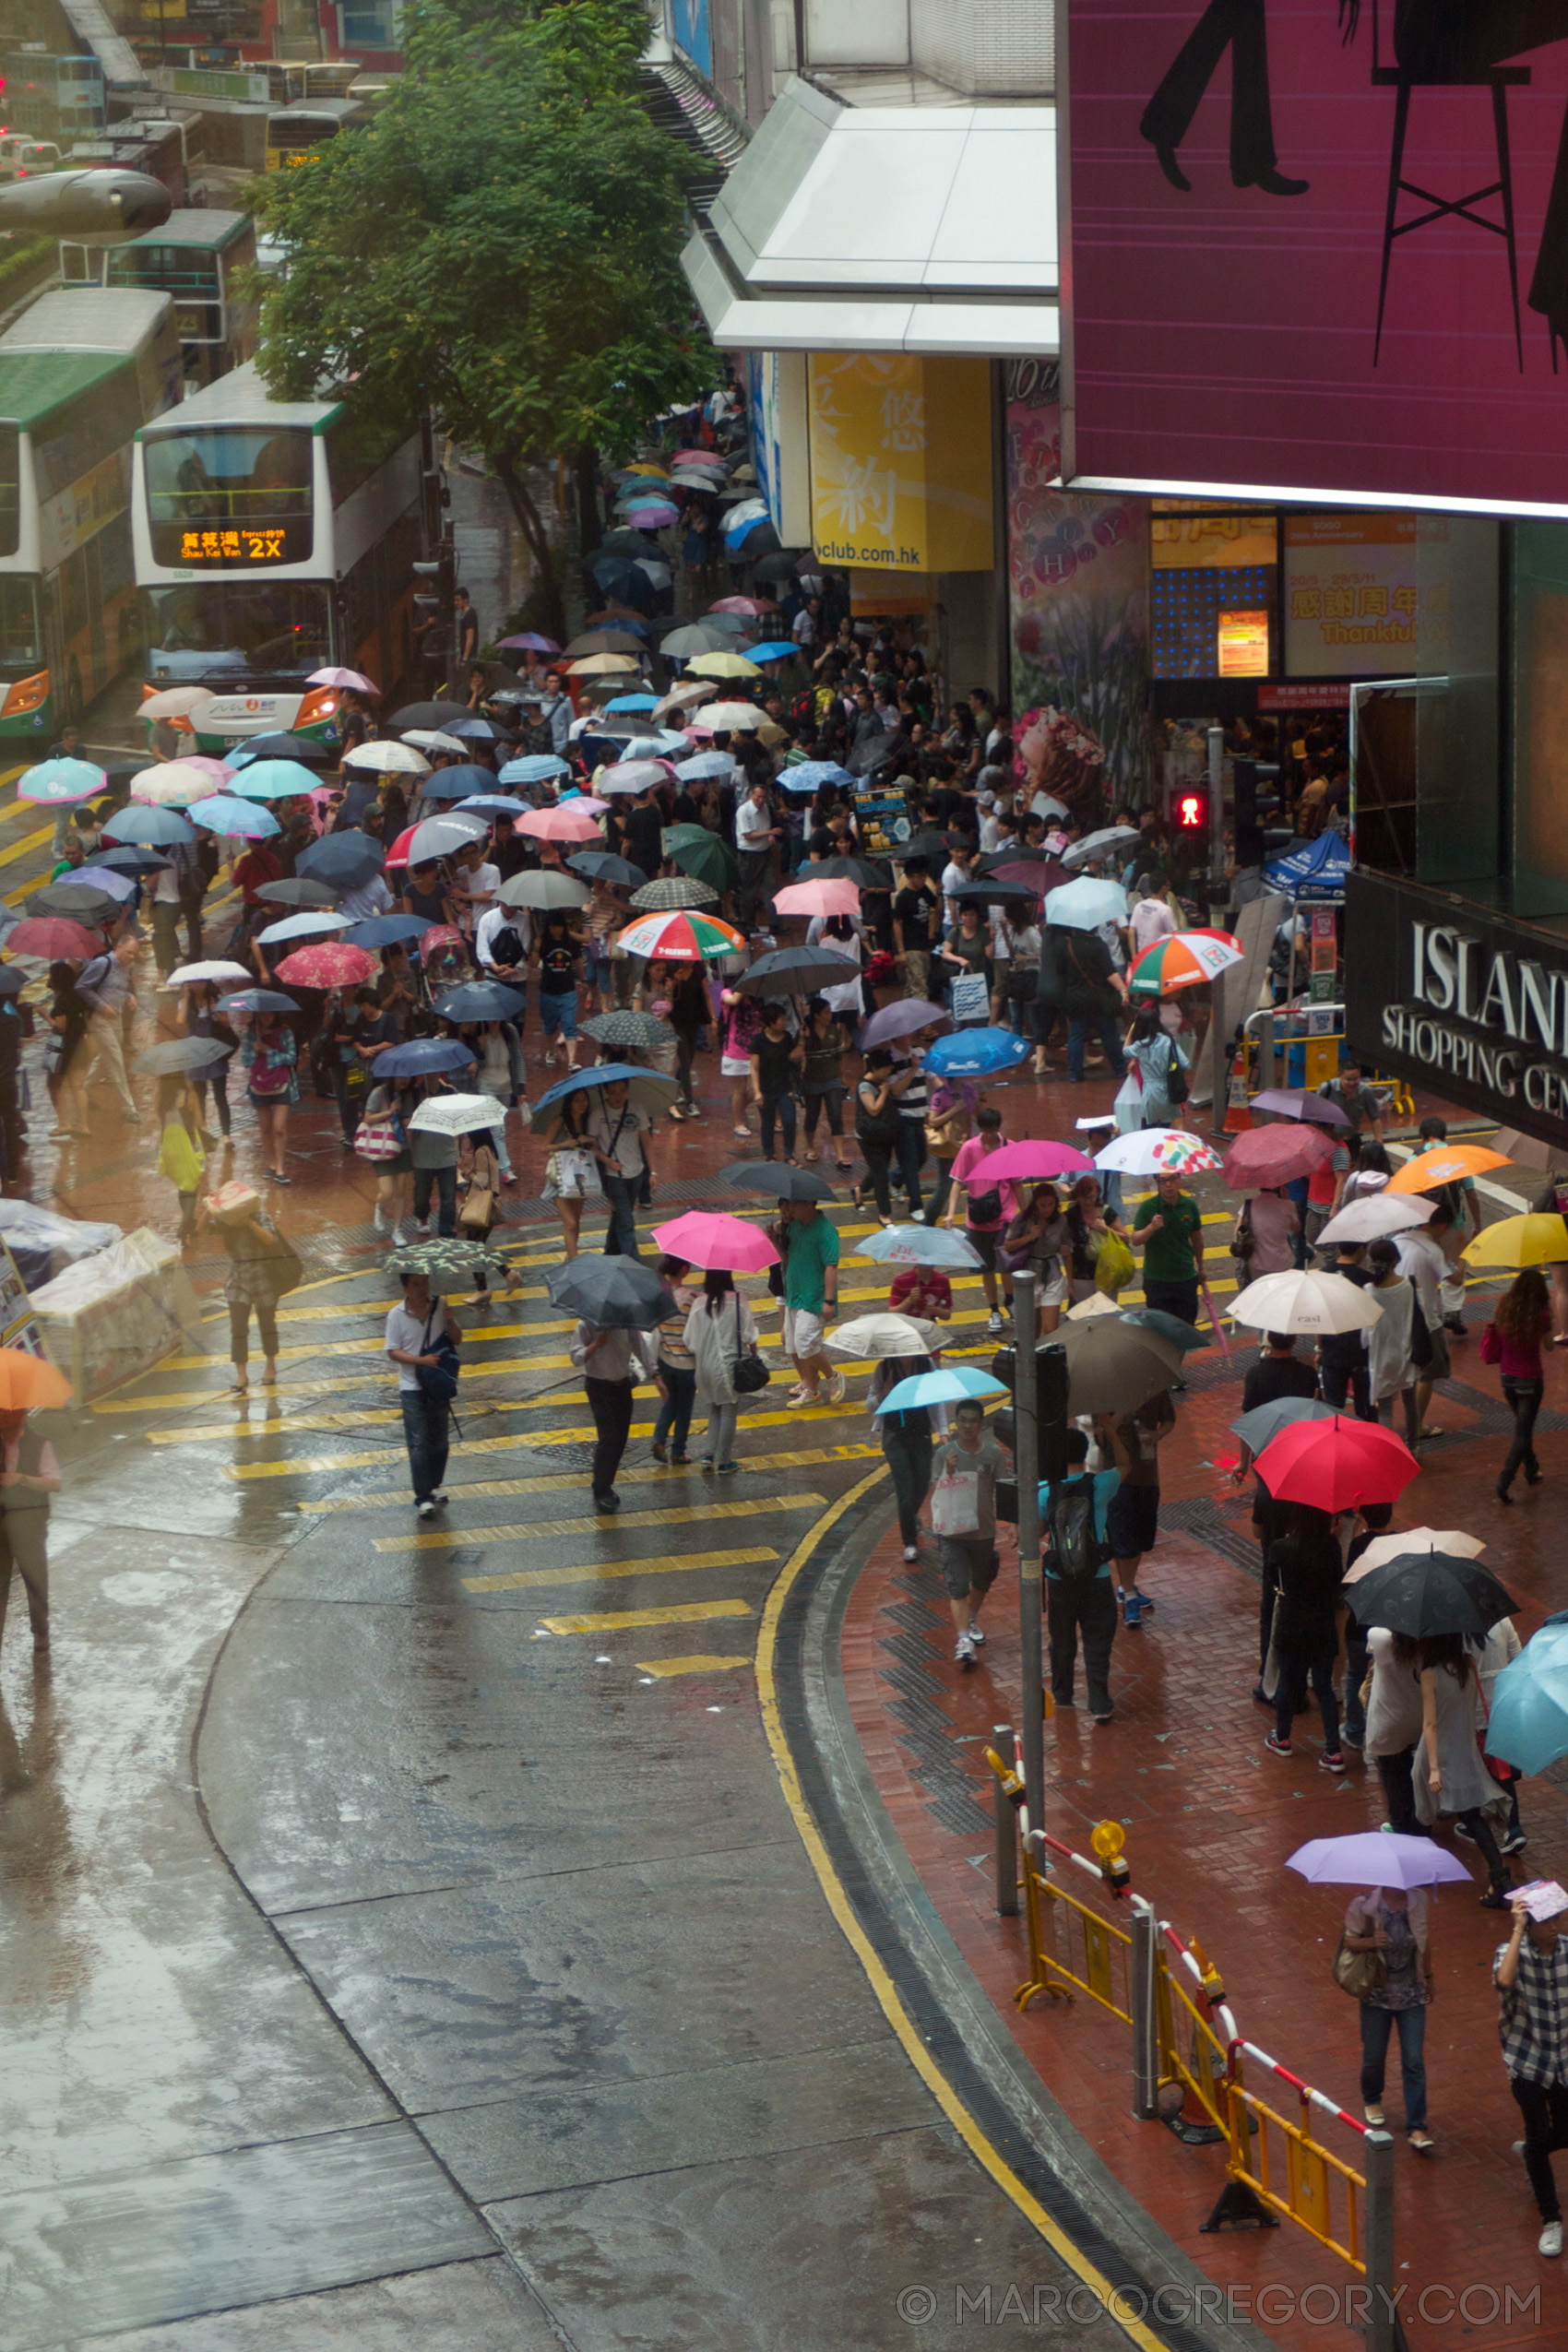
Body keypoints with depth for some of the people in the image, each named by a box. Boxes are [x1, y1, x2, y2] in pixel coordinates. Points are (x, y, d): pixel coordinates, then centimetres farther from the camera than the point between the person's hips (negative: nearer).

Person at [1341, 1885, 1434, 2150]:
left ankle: (1416, 2127, 3)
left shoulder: (1419, 1900, -6)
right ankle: (1372, 2100, 45)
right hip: (1377, 1995, -1)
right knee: (1374, 2056, 14)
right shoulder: (1364, 1905, -16)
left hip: (1412, 1995, 1)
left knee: (1414, 2061, -2)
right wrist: (1371, 1942, -31)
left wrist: (1428, 1976, 19)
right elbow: (1349, 1941, -9)